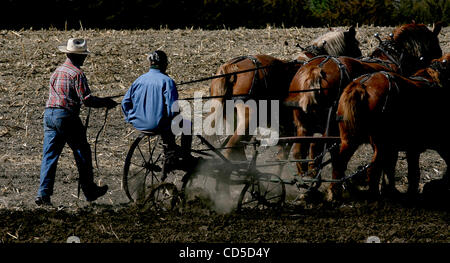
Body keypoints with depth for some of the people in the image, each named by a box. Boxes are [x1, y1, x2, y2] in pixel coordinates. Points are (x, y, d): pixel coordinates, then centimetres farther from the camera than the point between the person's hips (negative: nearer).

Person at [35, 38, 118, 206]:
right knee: (82, 153, 9)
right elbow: (86, 100, -14)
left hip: (49, 114, 7)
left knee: (49, 156, 4)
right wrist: (105, 103, 0)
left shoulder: (57, 71, 15)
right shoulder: (77, 74, -9)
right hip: (67, 116, -7)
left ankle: (43, 193, -6)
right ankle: (90, 192, 18)